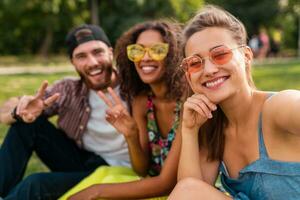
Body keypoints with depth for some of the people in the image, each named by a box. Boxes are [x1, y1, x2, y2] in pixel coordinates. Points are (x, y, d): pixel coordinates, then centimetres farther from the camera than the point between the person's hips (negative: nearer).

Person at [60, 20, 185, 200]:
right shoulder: (140, 100, -3)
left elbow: (167, 182, -20)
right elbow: (142, 170, 0)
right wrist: (131, 136, -20)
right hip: (153, 185, 5)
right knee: (102, 175, -15)